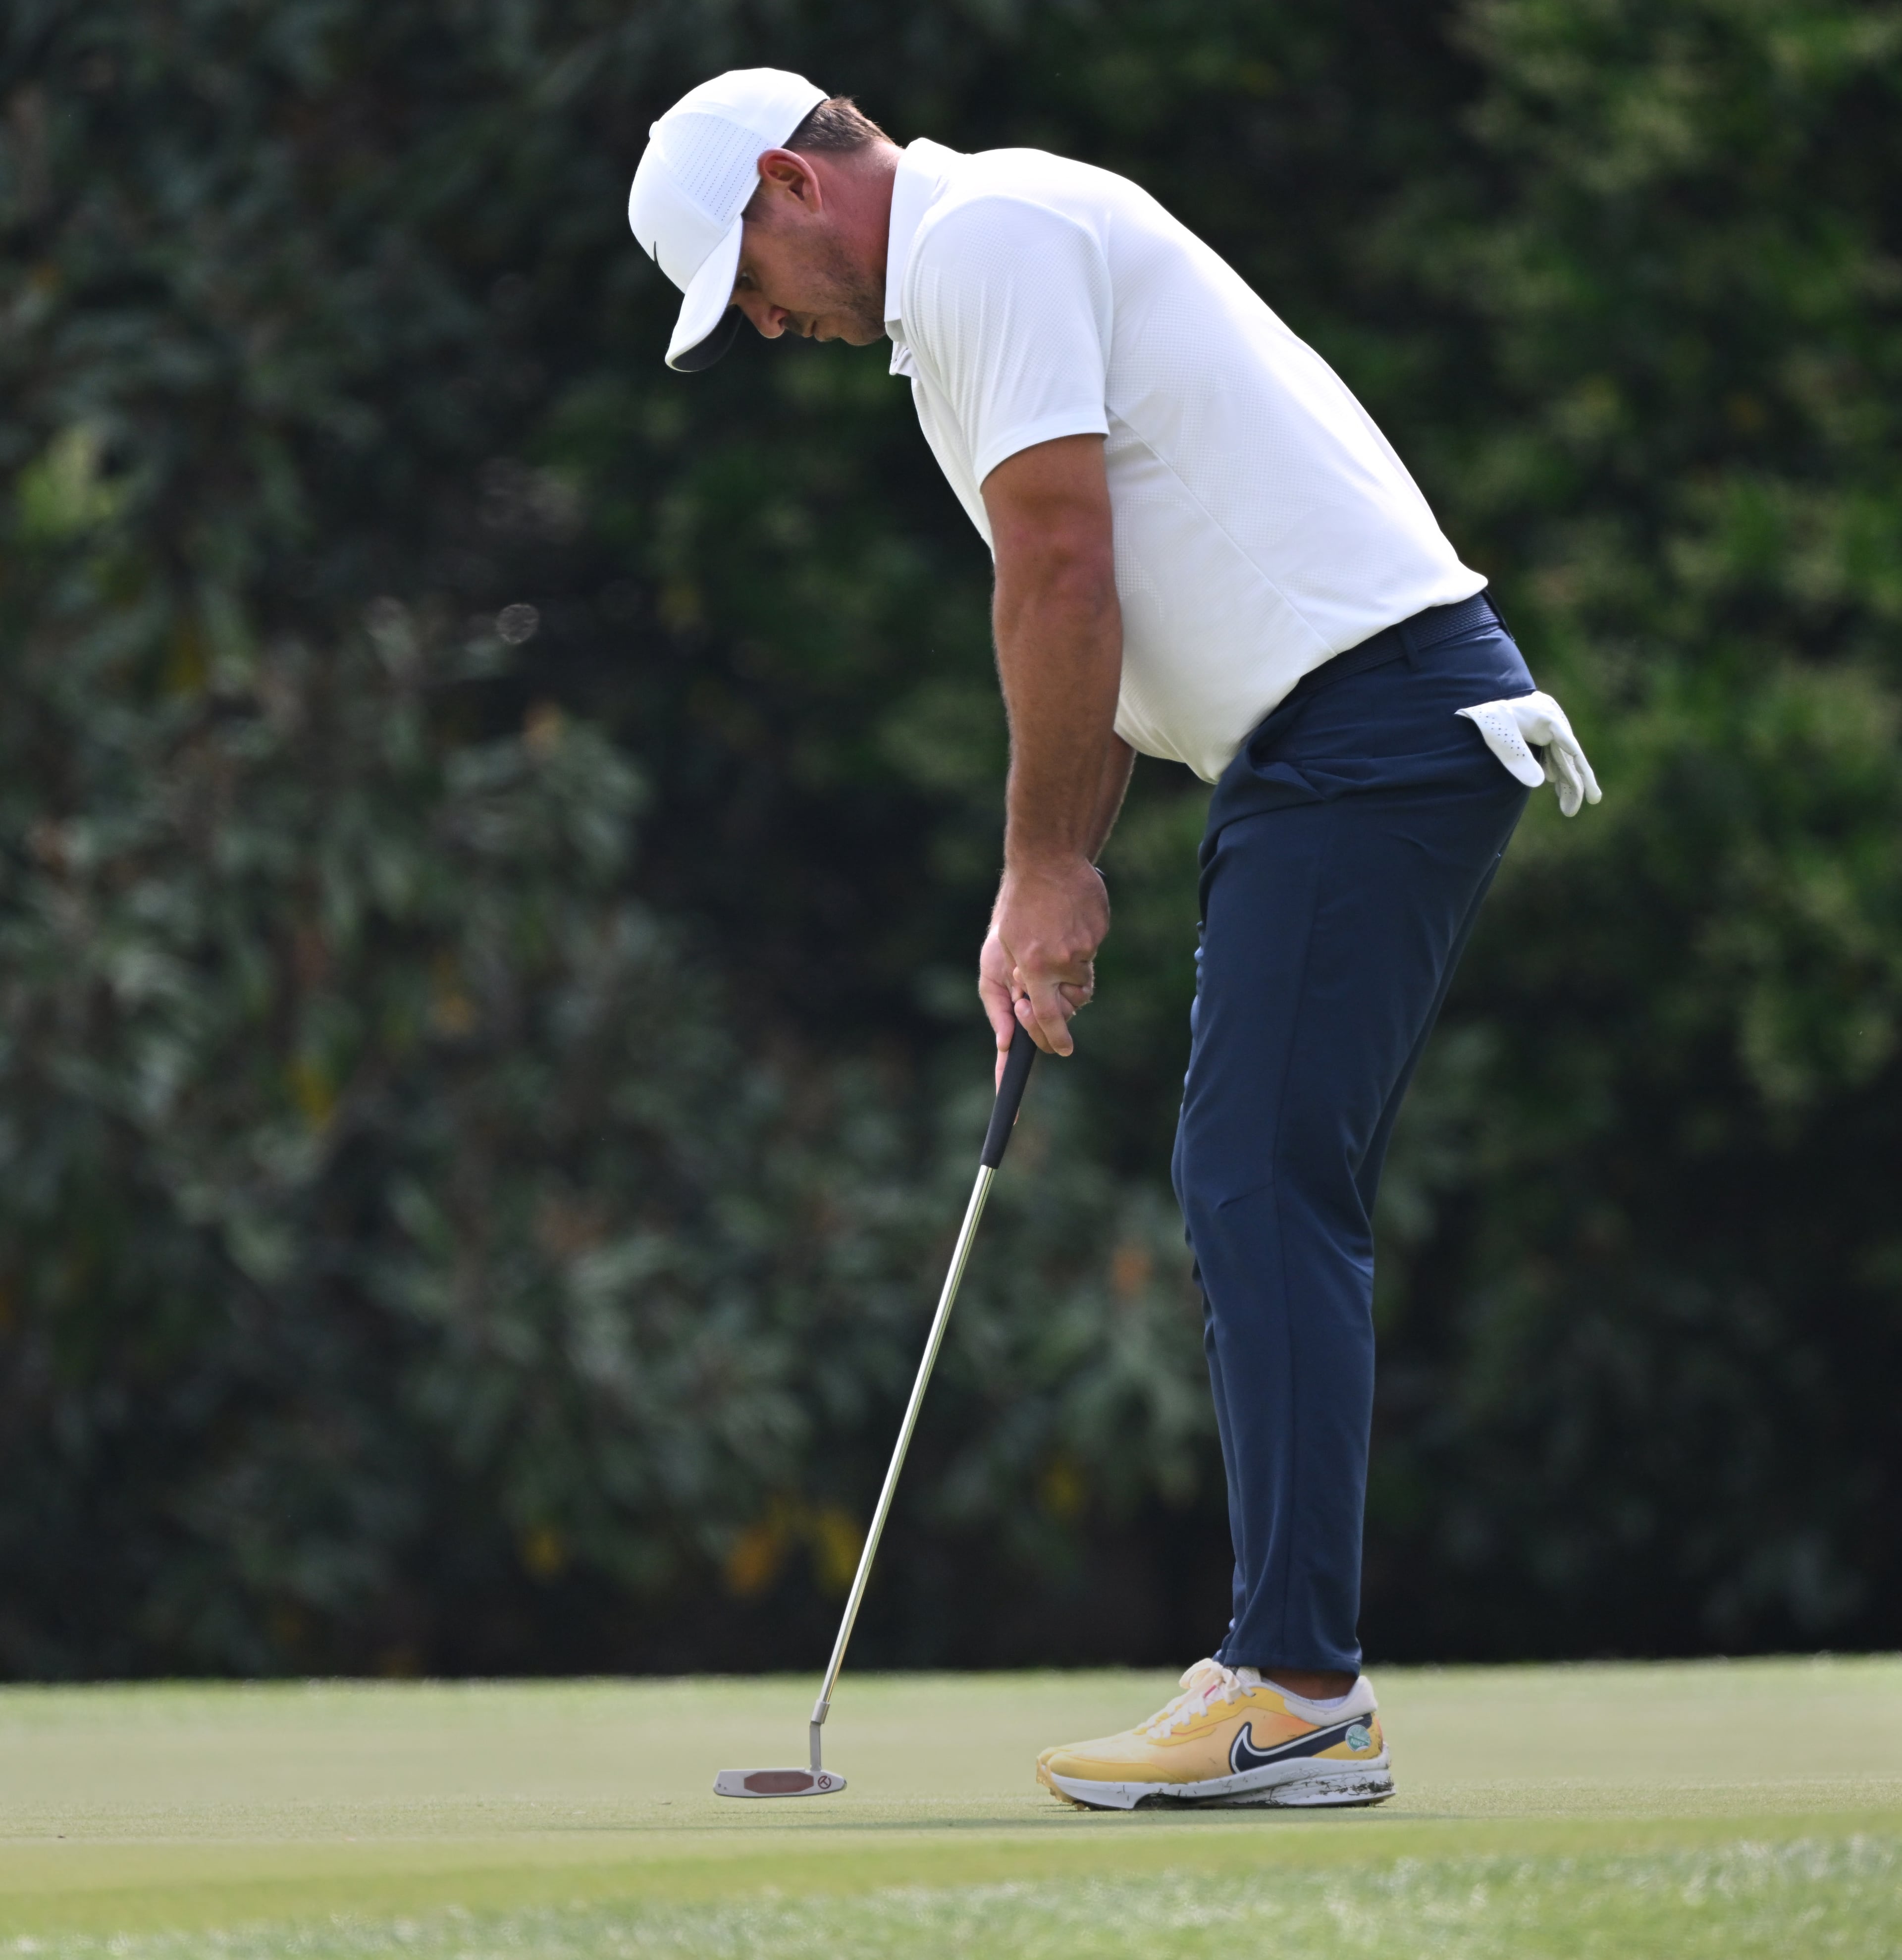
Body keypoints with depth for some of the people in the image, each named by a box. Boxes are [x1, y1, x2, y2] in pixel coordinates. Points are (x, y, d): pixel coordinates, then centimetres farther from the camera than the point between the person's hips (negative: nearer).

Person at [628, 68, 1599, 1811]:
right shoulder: (969, 280, 22)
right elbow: (1088, 614, 24)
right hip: (1330, 746, 10)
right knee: (1260, 1195, 9)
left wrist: (1048, 868, -7)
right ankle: (1297, 1678, 10)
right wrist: (1055, 884, 17)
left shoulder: (986, 241, -10)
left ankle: (1300, 1690, -15)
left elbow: (1063, 574, -15)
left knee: (1267, 1188, -13)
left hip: (1372, 726, -10)